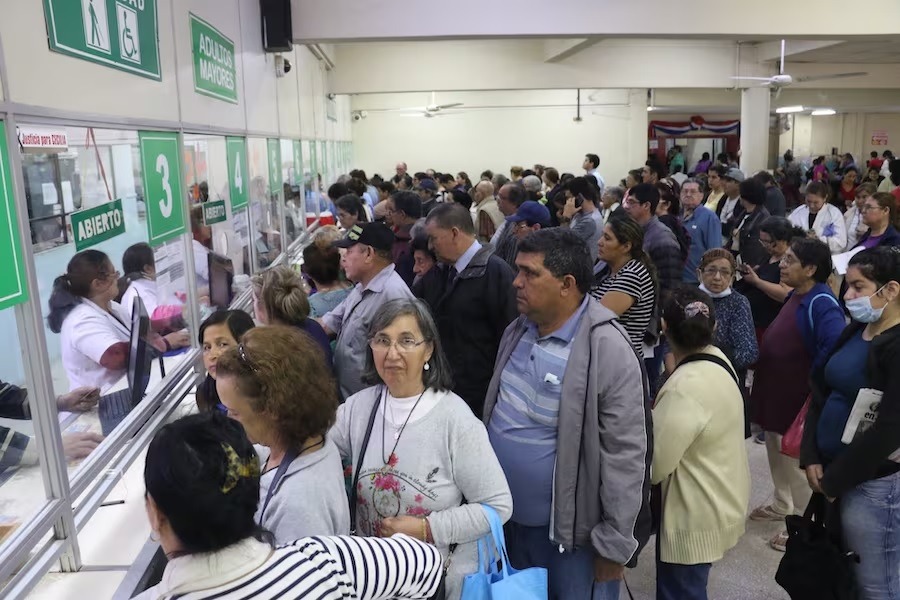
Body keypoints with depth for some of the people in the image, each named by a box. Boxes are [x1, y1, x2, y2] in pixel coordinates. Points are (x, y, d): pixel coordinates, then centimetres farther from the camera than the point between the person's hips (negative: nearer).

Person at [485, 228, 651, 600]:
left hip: (570, 530, -7)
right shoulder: (517, 331, 0)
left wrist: (614, 544, -15)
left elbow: (626, 454, -20)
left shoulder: (606, 350, -23)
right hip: (508, 517, 7)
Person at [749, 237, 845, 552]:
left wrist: (813, 385, -25)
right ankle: (782, 506, 42)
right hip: (776, 395, 9)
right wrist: (761, 365, 14)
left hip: (797, 402, -9)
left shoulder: (821, 304, -24)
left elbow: (834, 349, -36)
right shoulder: (795, 296, 7)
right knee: (778, 457, 23)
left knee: (798, 465, 6)